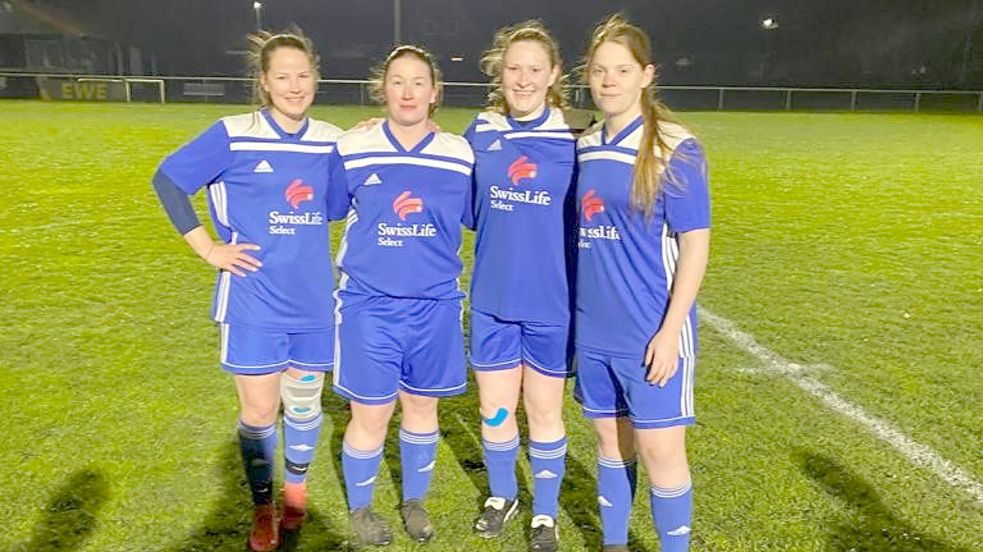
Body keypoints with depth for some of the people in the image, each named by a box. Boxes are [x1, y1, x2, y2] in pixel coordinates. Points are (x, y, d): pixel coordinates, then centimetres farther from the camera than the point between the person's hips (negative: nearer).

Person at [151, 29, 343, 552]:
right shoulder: (234, 135, -9)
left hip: (312, 299, 3)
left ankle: (296, 486, 42)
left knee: (304, 400, 17)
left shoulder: (331, 140, 1)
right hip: (254, 300, -3)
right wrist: (207, 247, -6)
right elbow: (167, 179, -1)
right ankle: (263, 506, 30)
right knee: (258, 411, 7)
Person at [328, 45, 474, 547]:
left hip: (435, 305, 2)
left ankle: (414, 501, 37)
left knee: (422, 407, 15)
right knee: (371, 414, 6)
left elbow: (477, 218, 11)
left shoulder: (460, 154, -1)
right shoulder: (351, 149, -4)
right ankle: (360, 508, 32)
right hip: (369, 305, -1)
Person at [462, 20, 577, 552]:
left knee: (544, 411, 12)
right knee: (494, 408, 14)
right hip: (493, 299, 2)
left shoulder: (572, 140, -8)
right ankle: (501, 494, 40)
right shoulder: (480, 132, 0)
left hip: (552, 303, -2)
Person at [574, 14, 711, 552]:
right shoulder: (583, 147, 7)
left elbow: (695, 243, -11)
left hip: (649, 332, -5)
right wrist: (575, 313, 10)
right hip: (594, 329, 5)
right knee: (610, 442, 17)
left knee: (660, 452, 2)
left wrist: (671, 329, -15)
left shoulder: (674, 147, -9)